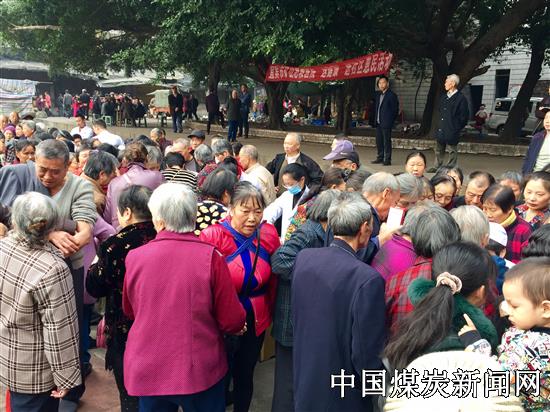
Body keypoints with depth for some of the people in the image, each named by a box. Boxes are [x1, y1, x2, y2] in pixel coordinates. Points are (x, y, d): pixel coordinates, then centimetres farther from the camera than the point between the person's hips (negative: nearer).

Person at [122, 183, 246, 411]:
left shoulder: (134, 257, -9)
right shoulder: (210, 256, -18)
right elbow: (232, 320, -13)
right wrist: (241, 326, 10)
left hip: (147, 372, 2)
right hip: (199, 370, -2)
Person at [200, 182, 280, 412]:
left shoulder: (269, 234, -6)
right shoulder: (212, 236, -19)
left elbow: (273, 278, 6)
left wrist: (270, 310, 13)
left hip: (256, 320, 4)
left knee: (245, 375, 20)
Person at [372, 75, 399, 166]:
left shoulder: (392, 95, -8)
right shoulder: (378, 95, 14)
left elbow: (395, 110, -7)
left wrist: (390, 121, -7)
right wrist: (376, 119, 12)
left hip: (386, 124, -7)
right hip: (378, 123, 7)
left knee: (387, 141, -4)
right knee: (379, 141, 12)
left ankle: (387, 159, 1)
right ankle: (380, 157, 22)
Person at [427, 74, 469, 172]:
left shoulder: (461, 98, -9)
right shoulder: (443, 97, 13)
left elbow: (464, 115, -8)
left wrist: (457, 127, -8)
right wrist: (440, 123, 14)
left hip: (452, 130, -7)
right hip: (441, 129, 7)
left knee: (452, 150, 2)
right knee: (439, 149, 13)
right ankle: (437, 167, 23)